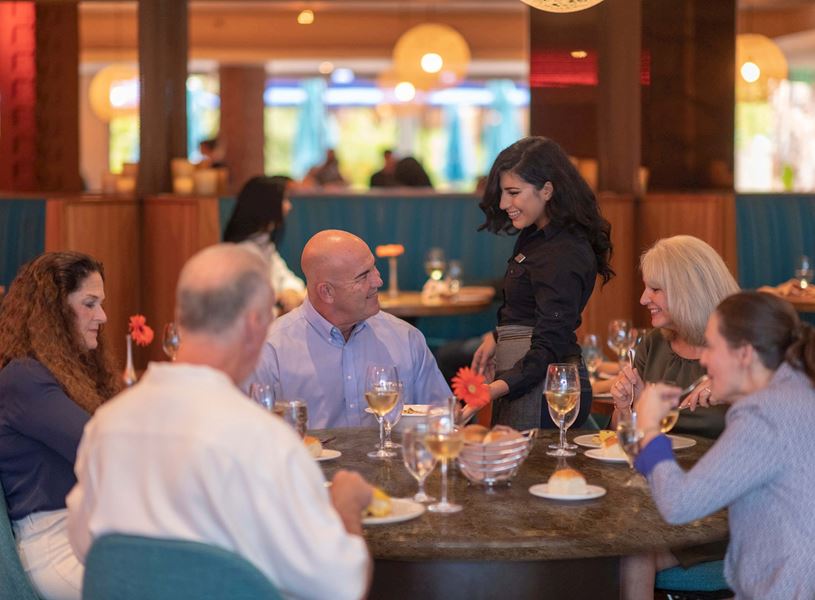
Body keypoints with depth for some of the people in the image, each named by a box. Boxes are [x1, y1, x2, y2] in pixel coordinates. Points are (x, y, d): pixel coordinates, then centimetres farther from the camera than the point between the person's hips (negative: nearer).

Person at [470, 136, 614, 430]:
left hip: (541, 384, -10)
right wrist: (497, 338, 22)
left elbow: (549, 345, -27)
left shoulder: (563, 255, -21)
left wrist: (494, 390, -36)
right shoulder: (537, 236, 9)